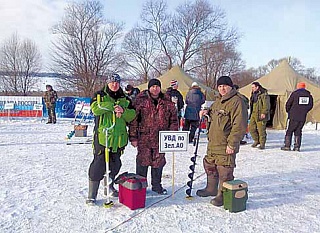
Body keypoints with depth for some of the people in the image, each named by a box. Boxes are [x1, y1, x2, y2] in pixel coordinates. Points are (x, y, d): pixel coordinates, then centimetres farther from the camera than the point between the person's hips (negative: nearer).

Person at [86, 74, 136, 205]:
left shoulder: (125, 99, 14)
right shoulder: (99, 95, 5)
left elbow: (132, 115, 5)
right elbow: (96, 109, -15)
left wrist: (123, 110, -15)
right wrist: (115, 106, -14)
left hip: (119, 138, 4)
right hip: (102, 136, -4)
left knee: (115, 164, 15)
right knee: (99, 164, -5)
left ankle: (109, 187, 36)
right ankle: (91, 195, 6)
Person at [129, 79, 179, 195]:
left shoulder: (167, 102, 5)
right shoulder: (141, 100, -3)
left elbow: (174, 120, 10)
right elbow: (133, 119, -4)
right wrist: (133, 137, -7)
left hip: (161, 139, 3)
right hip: (144, 138, -2)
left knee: (159, 162, 12)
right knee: (143, 161, 5)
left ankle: (156, 184, 29)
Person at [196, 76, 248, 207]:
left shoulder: (237, 102, -16)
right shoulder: (218, 100, 14)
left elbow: (239, 126, -22)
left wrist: (232, 144, -23)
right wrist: (207, 112, 10)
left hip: (226, 145, -10)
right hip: (213, 143, 10)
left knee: (224, 171, 0)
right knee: (210, 166, 21)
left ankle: (223, 195, 18)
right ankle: (211, 189, 40)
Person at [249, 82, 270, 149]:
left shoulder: (264, 94, -9)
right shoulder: (253, 94, 18)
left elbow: (266, 105, -16)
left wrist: (264, 113, -23)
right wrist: (251, 113, 23)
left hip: (261, 115, -8)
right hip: (253, 114, 8)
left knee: (261, 130, -4)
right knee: (251, 128, 7)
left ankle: (262, 144, 7)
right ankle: (256, 140, 23)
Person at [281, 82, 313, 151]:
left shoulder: (295, 93, -6)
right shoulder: (309, 95, 7)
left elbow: (288, 104, -6)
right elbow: (310, 105, 11)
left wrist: (288, 111, 10)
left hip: (294, 117, -4)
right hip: (303, 117, 4)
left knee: (289, 131, 4)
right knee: (298, 131, 11)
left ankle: (287, 146, 2)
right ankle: (297, 147, 7)